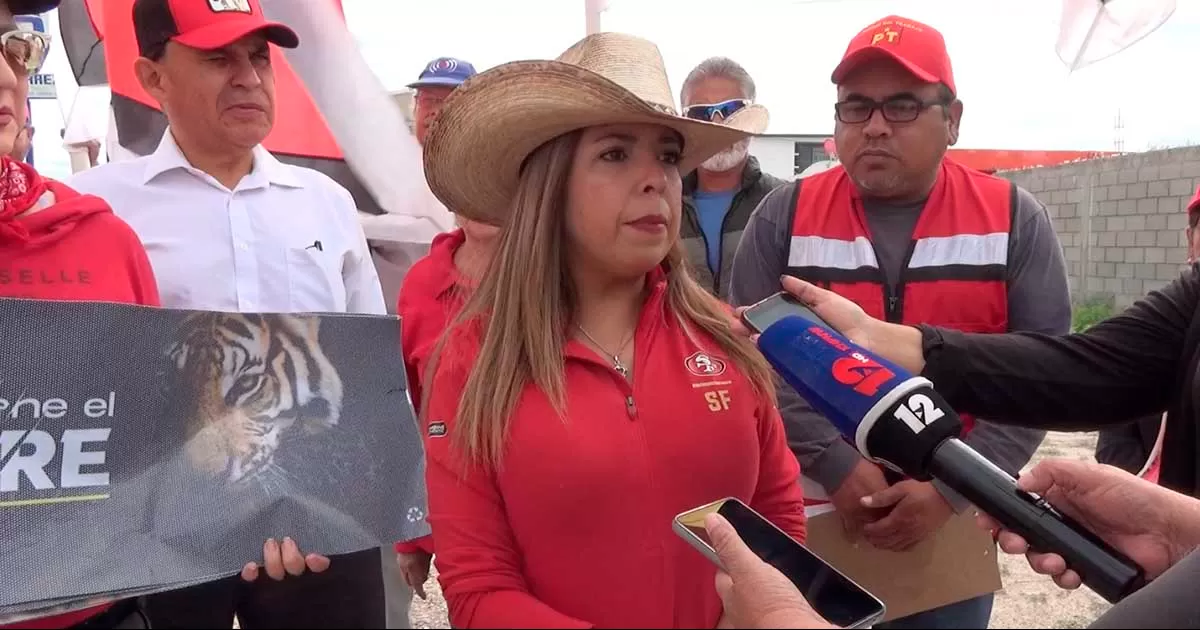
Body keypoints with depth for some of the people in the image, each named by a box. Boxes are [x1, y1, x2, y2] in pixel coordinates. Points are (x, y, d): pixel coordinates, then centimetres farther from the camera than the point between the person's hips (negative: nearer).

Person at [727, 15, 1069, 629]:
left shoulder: (1015, 219, -1)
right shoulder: (784, 215, -1)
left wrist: (950, 487, -13)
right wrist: (834, 465, -15)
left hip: (956, 520, 1)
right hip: (810, 511, 0)